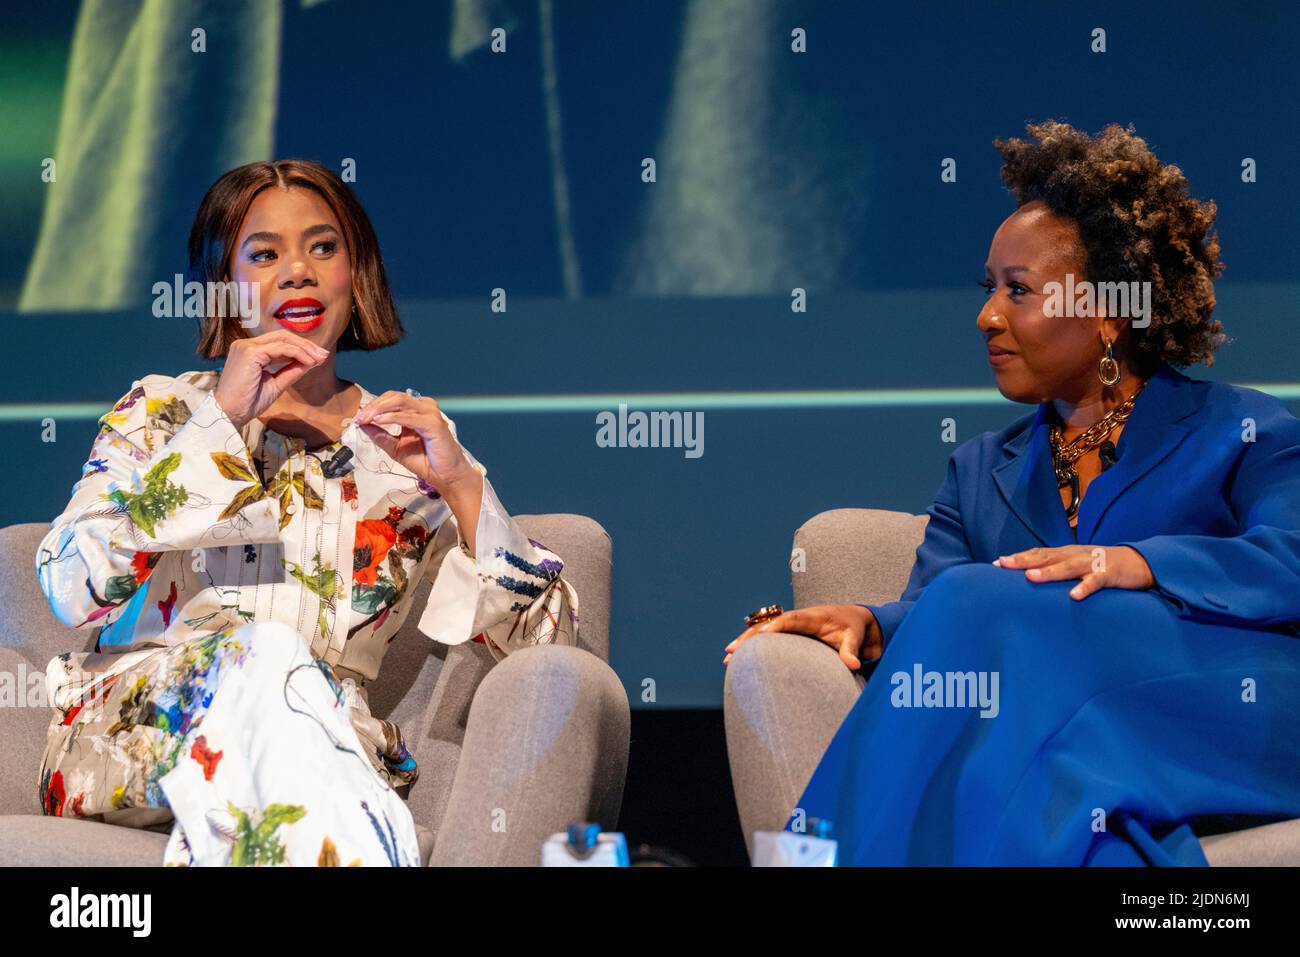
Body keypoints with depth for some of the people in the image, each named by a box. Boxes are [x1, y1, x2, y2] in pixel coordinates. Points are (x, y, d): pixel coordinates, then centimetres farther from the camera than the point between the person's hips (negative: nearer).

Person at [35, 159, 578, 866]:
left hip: (328, 744, 0)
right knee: (263, 653, -33)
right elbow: (72, 588, -9)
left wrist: (460, 484, -8)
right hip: (130, 724, 0)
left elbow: (548, 644, 6)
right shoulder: (164, 410, 12)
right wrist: (222, 420, -10)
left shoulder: (407, 438, 14)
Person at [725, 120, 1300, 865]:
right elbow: (928, 608, 13)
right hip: (1051, 745, 3)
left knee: (984, 606, -27)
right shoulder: (982, 470, 30)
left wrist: (1141, 564, -22)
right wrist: (871, 627, -11)